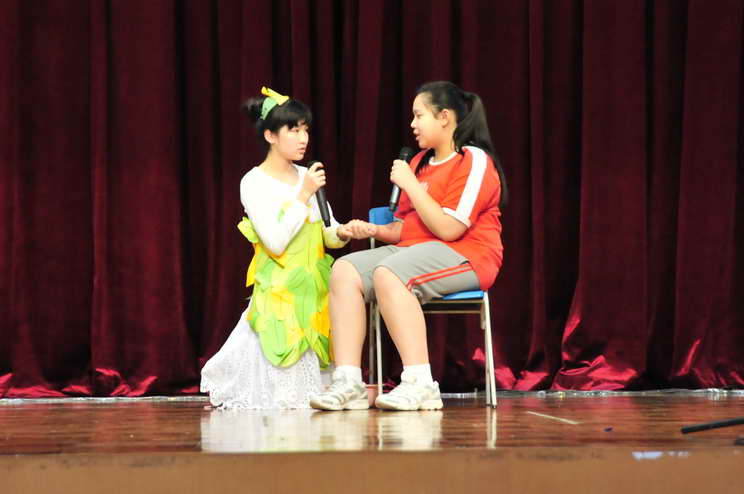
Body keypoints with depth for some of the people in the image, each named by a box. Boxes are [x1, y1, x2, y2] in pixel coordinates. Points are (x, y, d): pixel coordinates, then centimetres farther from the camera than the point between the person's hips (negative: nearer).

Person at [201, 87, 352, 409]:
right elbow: (275, 243, -18)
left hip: (313, 285, 6)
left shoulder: (305, 177, 8)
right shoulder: (254, 183, -9)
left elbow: (328, 235, 10)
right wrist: (304, 196, -18)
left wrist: (341, 233, -14)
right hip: (278, 289, -6)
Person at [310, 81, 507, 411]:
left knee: (388, 275, -34)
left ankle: (419, 384, -38)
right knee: (345, 270, -13)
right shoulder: (420, 161, 19)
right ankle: (348, 383, -24)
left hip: (465, 258, -8)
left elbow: (448, 229, -18)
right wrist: (373, 230, 0)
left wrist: (410, 184, -12)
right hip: (413, 249, 8)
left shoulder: (474, 160, -7)